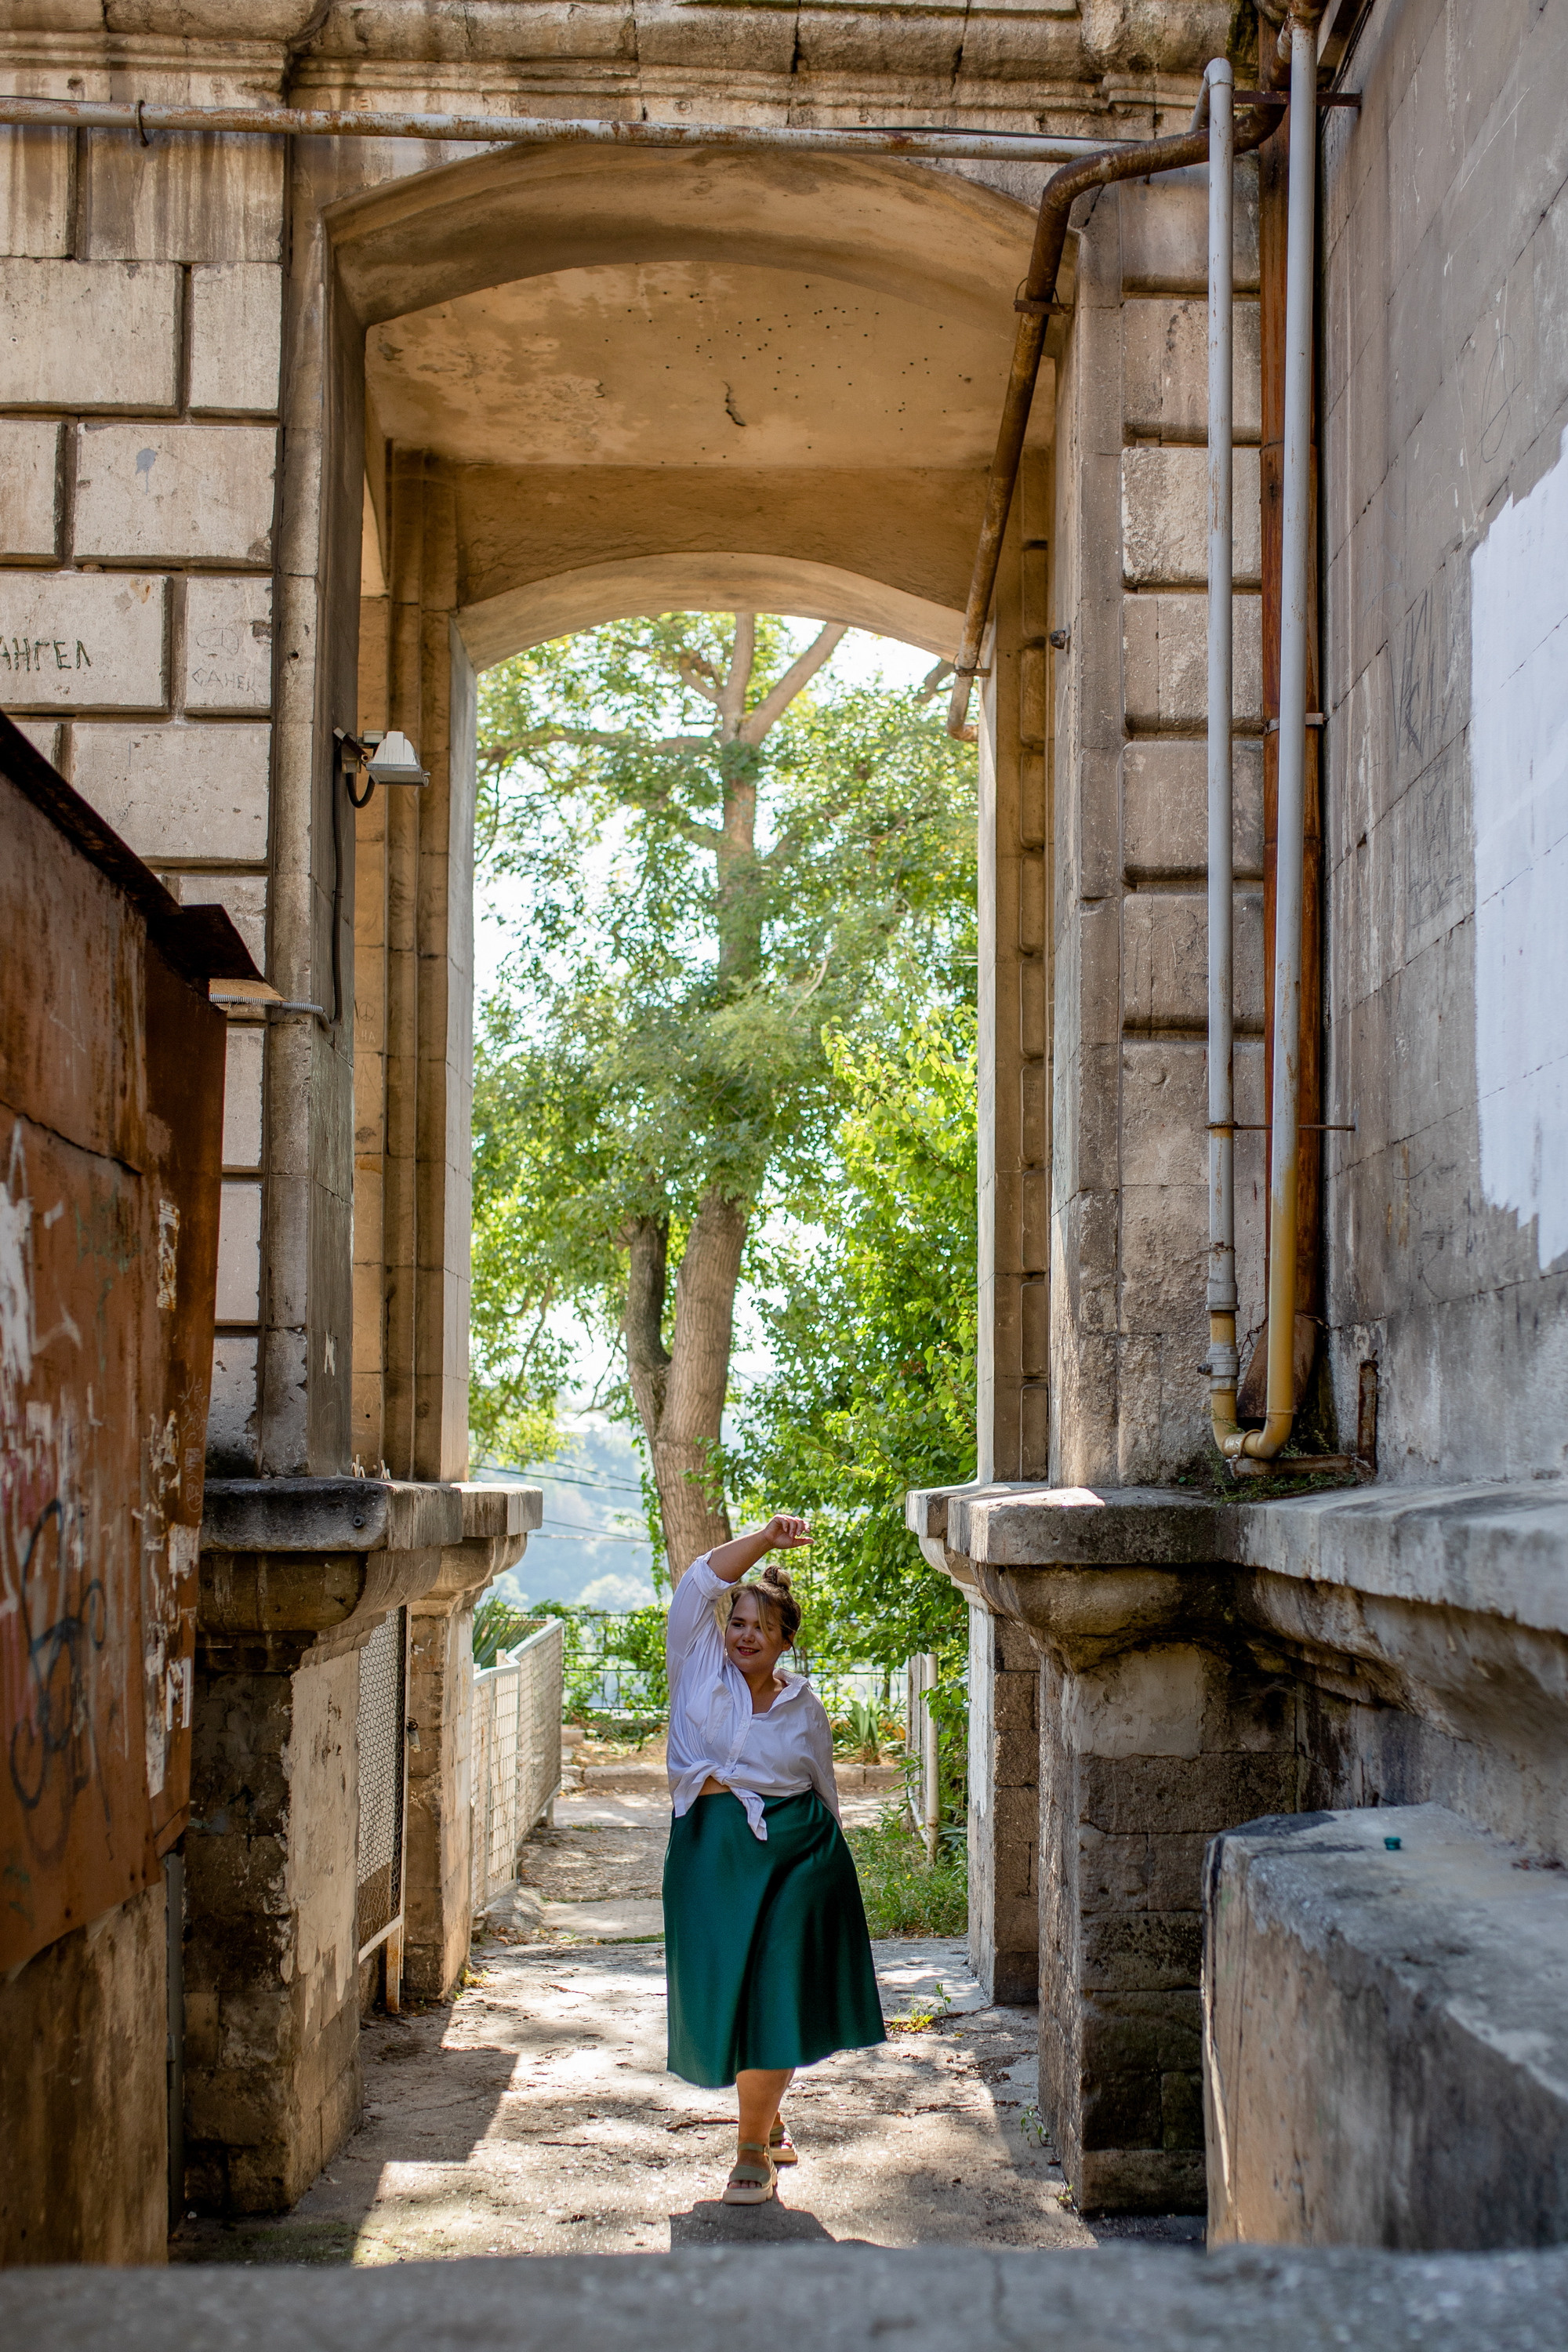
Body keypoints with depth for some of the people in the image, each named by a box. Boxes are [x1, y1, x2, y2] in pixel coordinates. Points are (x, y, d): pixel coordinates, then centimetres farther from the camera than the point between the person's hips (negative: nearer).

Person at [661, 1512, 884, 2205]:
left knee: (771, 1997, -5)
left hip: (792, 1859, -1)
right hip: (709, 1854, 1)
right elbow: (700, 1583, -6)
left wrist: (822, 1858, 16)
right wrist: (763, 1539, -13)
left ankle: (755, 2149, 6)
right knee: (722, 1992, 5)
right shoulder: (700, 1668, 5)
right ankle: (768, 2115, 31)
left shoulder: (804, 1708, 8)